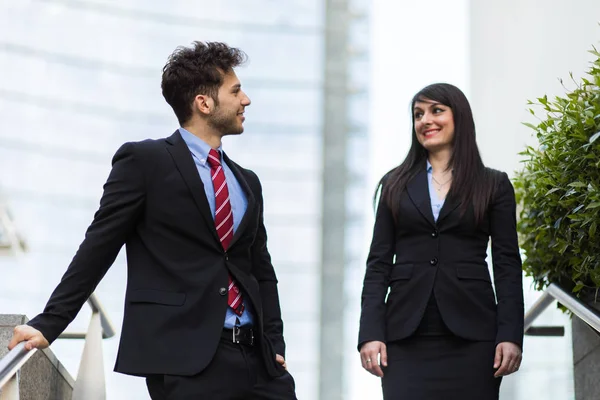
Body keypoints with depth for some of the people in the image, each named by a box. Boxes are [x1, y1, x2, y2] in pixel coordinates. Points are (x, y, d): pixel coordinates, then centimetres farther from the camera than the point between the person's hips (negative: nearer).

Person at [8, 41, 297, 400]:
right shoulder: (144, 161, -1)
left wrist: (275, 343, 7)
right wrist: (48, 325, -7)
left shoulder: (247, 182, 18)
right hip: (184, 358, -6)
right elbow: (98, 248, -2)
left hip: (256, 357, 6)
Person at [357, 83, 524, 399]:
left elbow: (507, 265, 3)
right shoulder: (395, 184, 12)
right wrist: (371, 332, -4)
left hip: (470, 335, -1)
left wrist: (511, 335, -7)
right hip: (406, 335, 1)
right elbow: (379, 263, 7)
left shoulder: (494, 184, 8)